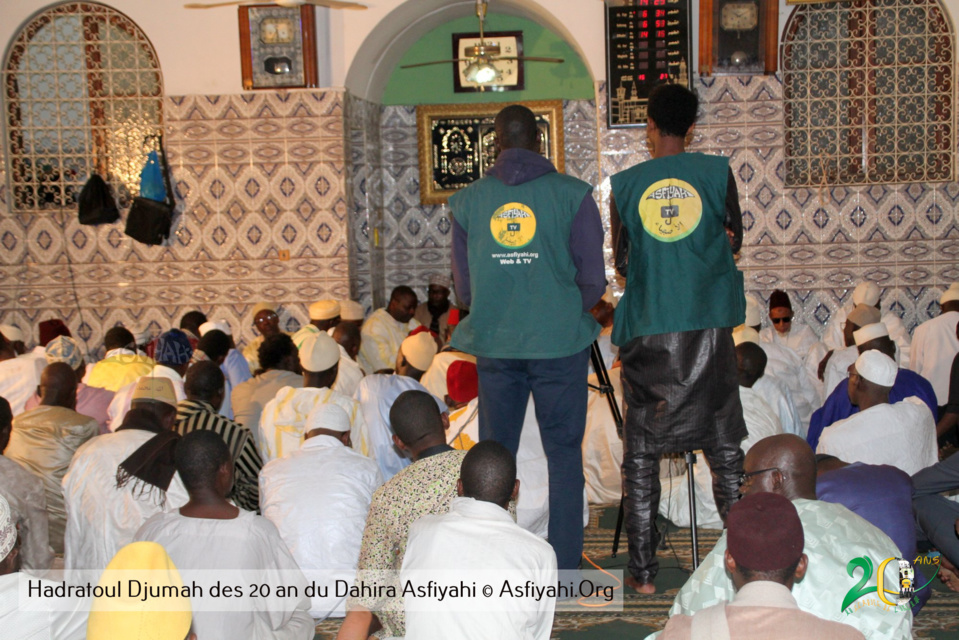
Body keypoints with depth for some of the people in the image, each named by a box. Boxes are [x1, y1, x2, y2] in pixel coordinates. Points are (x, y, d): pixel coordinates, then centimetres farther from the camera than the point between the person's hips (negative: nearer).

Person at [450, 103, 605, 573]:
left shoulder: (468, 201, 4)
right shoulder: (572, 194, -2)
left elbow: (463, 288, 7)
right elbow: (593, 280, -3)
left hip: (494, 344, 2)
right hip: (560, 343, -2)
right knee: (564, 454, 7)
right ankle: (564, 569, 10)